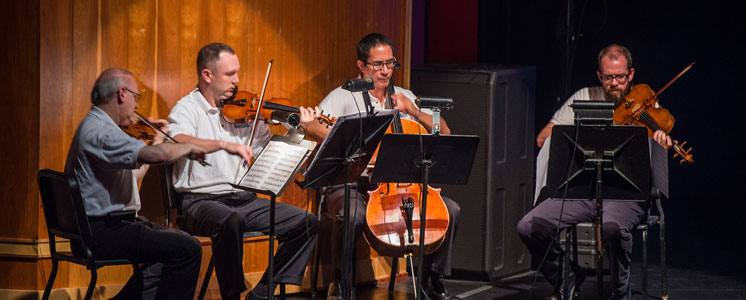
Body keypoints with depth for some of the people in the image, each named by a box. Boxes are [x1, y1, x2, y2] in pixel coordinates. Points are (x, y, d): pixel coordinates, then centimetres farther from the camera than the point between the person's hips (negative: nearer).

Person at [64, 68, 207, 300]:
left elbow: (131, 176, 24)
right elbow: (158, 155, -32)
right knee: (188, 249, -17)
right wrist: (189, 148, -13)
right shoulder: (100, 132, -19)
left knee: (177, 243, 20)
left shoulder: (95, 126, 17)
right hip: (102, 235, -11)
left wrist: (156, 140, 26)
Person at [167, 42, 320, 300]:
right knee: (231, 221, -39)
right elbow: (179, 143, -25)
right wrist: (224, 144, -35)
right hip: (201, 200, -6)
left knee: (306, 223, -6)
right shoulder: (188, 108, -2)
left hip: (244, 199, 6)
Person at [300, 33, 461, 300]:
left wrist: (414, 111, -1)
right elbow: (317, 128, -18)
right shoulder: (344, 97, -1)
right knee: (352, 215, -38)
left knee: (450, 209, -12)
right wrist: (311, 125, -41)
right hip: (351, 185, -5)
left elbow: (444, 133, 13)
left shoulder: (404, 97, 15)